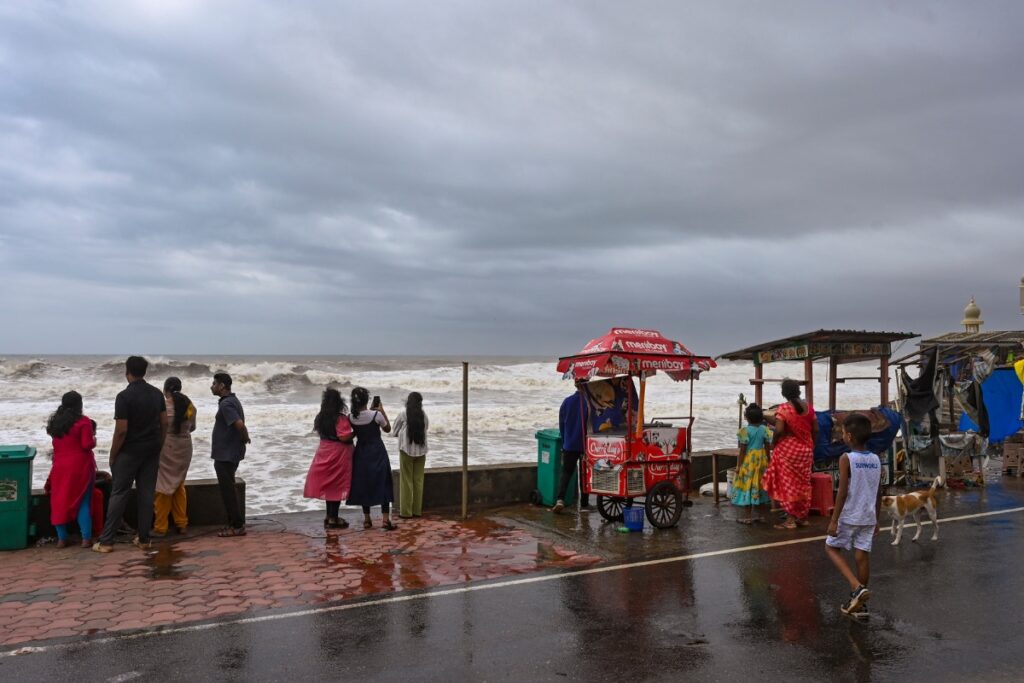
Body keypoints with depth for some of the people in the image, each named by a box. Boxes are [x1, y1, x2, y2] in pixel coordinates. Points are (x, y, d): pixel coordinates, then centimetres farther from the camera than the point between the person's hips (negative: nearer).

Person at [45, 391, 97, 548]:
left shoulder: (55, 421, 9)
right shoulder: (84, 421, -10)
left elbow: (57, 444, 16)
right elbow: (87, 445, -14)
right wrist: (94, 440, 5)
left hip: (60, 466, 4)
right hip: (80, 466, -4)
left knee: (59, 502, 10)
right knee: (83, 502, 1)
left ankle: (62, 539, 12)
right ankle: (86, 538, 1)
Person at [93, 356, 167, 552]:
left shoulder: (124, 396, -14)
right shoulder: (157, 393, 3)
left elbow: (121, 430, -16)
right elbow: (164, 423, 6)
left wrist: (113, 455, -5)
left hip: (130, 451, -5)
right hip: (152, 450, 5)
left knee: (119, 494, 3)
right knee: (147, 493, 7)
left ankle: (106, 541, 7)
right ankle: (144, 539, 12)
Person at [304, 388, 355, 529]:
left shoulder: (321, 417, 4)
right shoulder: (340, 418, -19)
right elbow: (344, 437, -24)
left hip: (325, 452, 7)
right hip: (338, 454, -7)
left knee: (328, 485, 14)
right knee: (337, 486, 1)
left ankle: (330, 516, 23)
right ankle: (333, 519, 5)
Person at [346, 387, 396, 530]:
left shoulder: (351, 418, -7)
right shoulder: (376, 415, -18)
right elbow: (388, 429, -1)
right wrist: (382, 411, 1)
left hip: (361, 454, 4)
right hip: (377, 452, -3)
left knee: (363, 485, 13)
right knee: (383, 484, 4)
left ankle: (366, 519, 17)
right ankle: (386, 520, 1)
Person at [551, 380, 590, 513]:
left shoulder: (567, 401, -2)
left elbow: (561, 424, 6)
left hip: (569, 445, 2)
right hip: (586, 445, -2)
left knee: (566, 472, 10)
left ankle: (560, 499, -10)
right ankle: (584, 504, 18)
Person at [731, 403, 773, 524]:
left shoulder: (745, 431, -14)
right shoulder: (764, 429, 0)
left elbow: (742, 450, -13)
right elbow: (768, 447, 4)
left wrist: (738, 465, -7)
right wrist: (767, 460, 16)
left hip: (748, 460, -5)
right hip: (761, 459, 5)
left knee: (748, 485, 1)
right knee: (760, 484, 13)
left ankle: (749, 516, 4)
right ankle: (761, 515, 20)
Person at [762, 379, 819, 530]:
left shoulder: (783, 408, -14)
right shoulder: (808, 406, 2)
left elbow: (779, 431, -21)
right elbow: (815, 430, 5)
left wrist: (773, 444, -4)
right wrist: (811, 446, 17)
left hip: (787, 450, -5)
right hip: (805, 450, 5)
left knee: (787, 484, 3)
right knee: (803, 483, 14)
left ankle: (791, 519, 3)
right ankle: (803, 517, 21)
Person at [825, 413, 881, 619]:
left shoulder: (846, 459, -15)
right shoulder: (876, 460, 4)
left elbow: (843, 492, -17)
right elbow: (879, 493, 9)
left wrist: (834, 519, -11)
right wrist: (875, 518, 20)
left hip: (848, 516, -5)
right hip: (868, 517, 5)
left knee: (831, 548, 11)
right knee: (862, 556, 8)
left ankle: (857, 587, -5)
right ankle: (858, 604, 17)